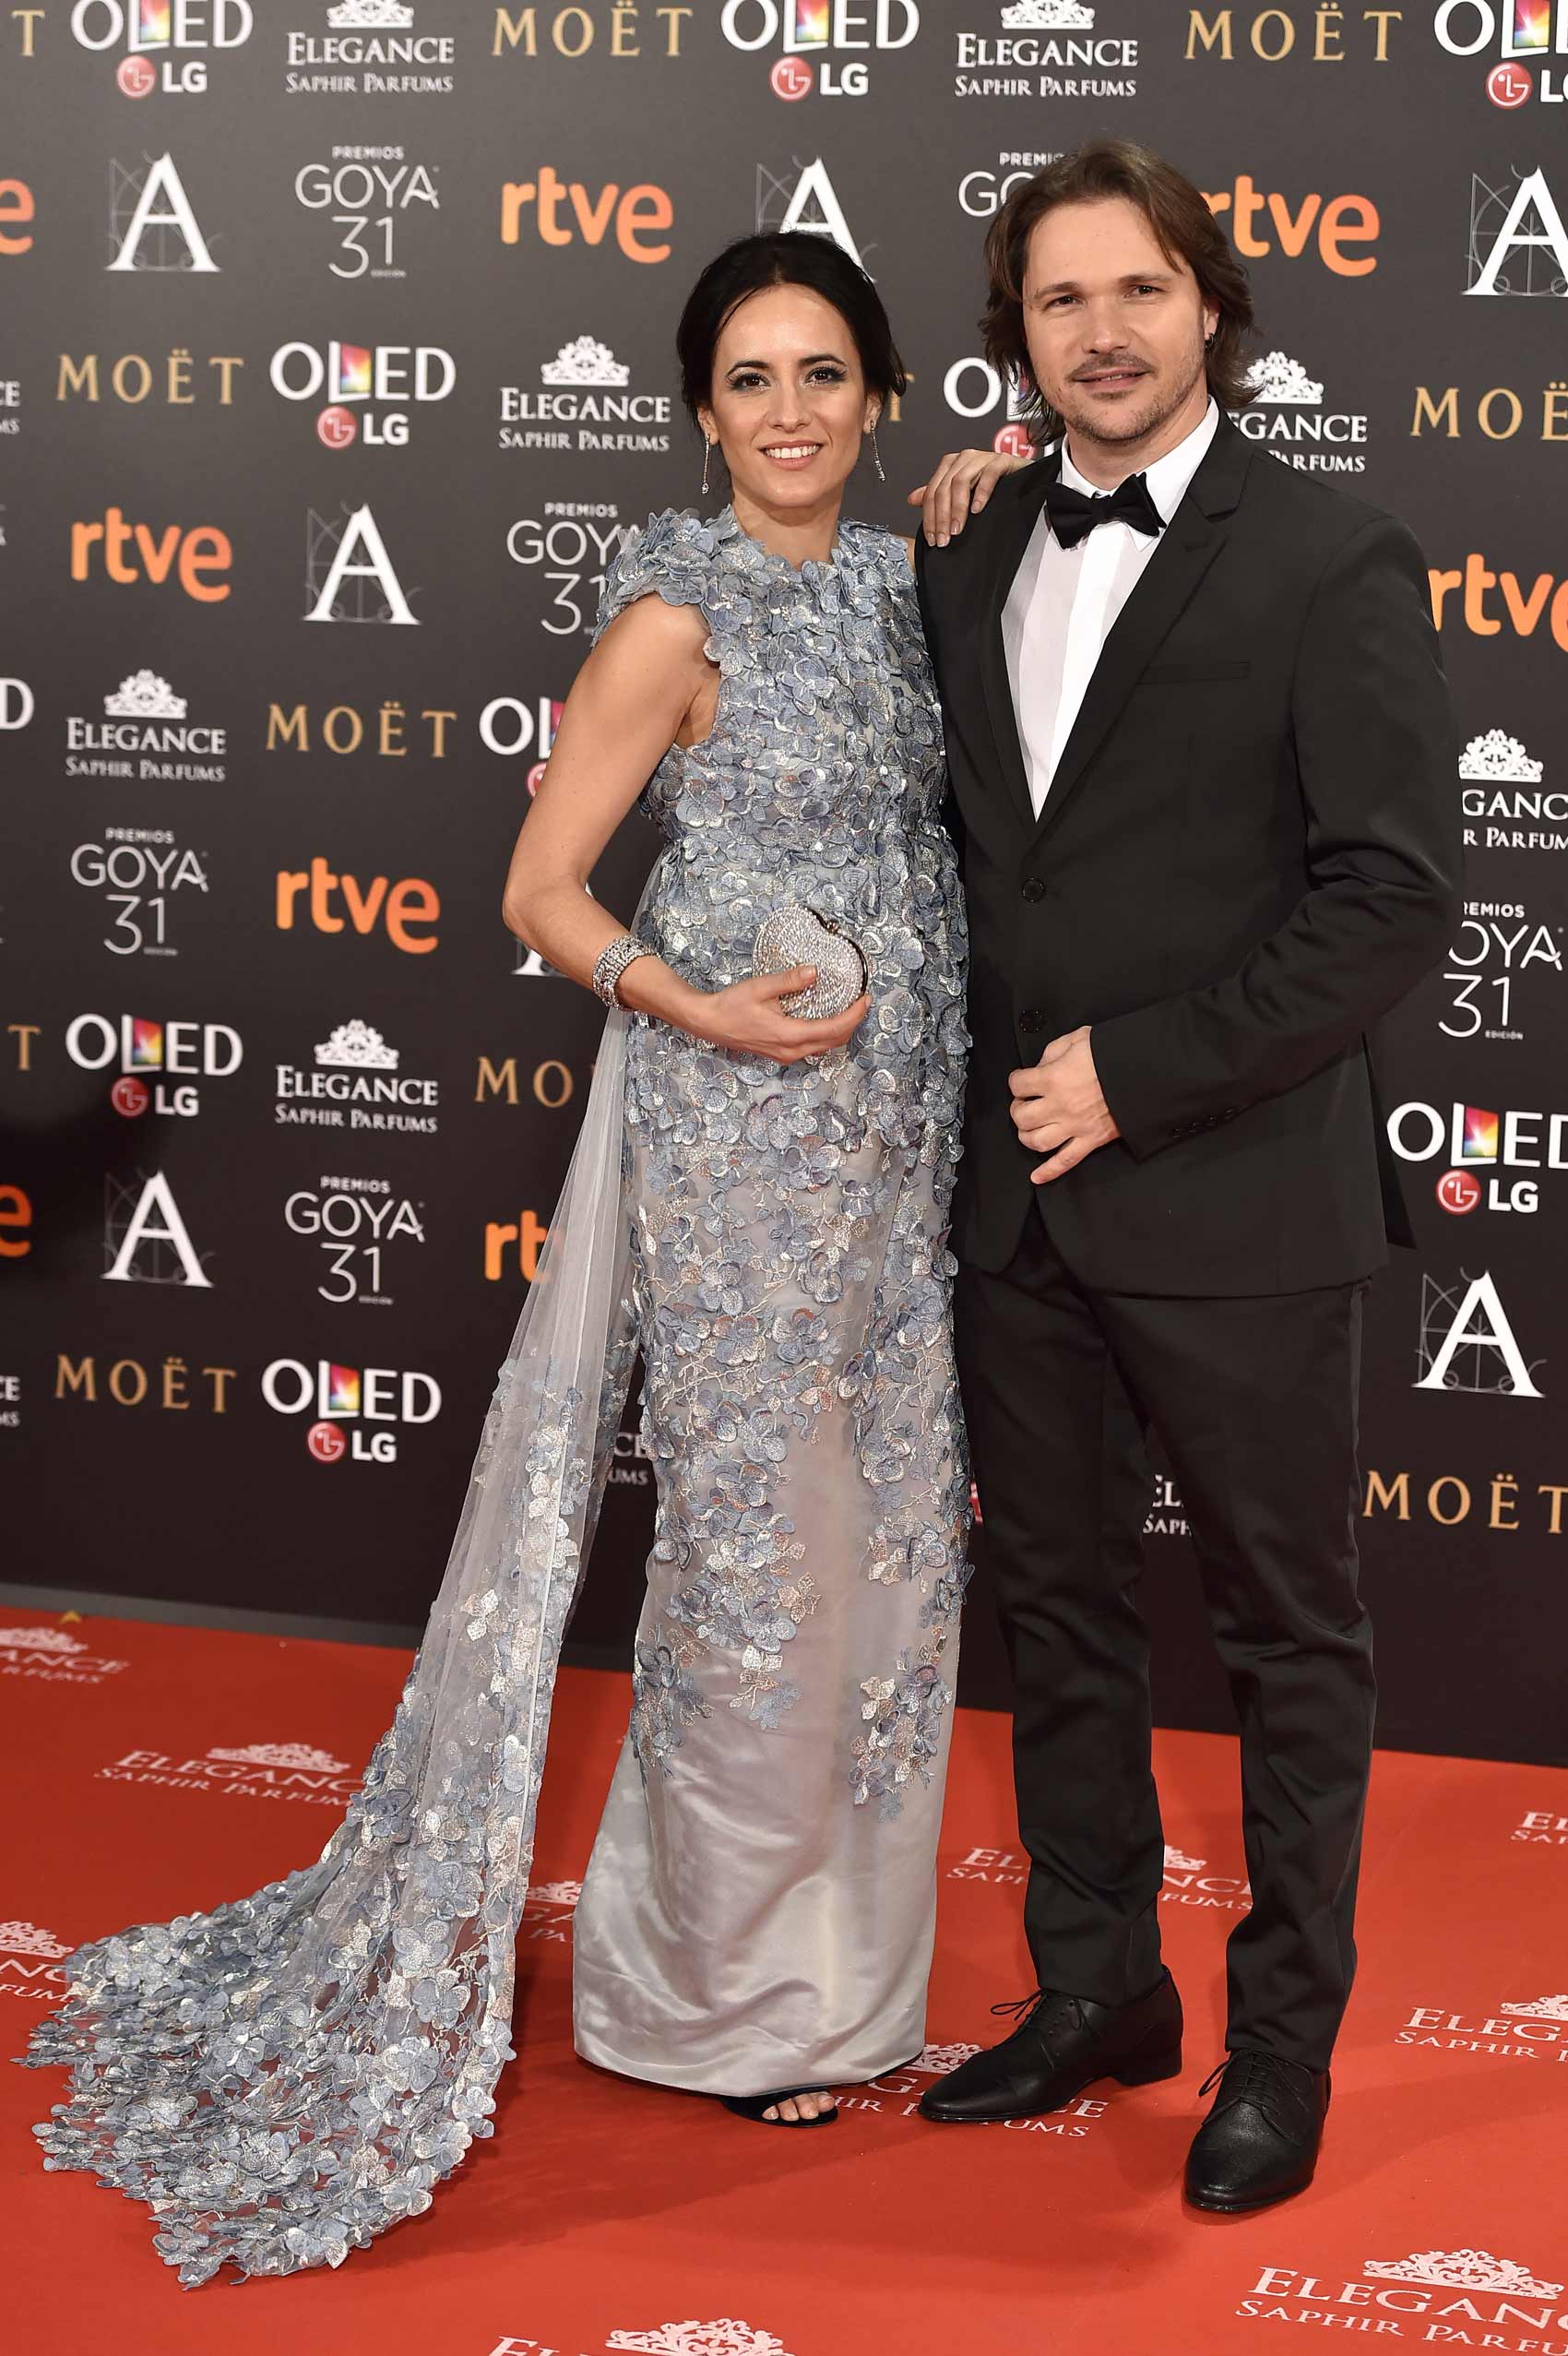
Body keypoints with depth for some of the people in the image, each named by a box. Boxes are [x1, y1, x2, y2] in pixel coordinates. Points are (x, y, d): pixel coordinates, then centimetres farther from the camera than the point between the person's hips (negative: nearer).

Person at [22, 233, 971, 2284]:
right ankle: (723, 1986, 20)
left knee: (889, 1548, 12)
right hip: (744, 1135, -7)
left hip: (906, 1133, 7)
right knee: (759, 1559, 1)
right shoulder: (680, 613, -10)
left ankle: (835, 1948, 29)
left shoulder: (899, 579, 10)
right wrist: (695, 1003, -24)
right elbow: (542, 888, -9)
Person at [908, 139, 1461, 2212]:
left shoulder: (1331, 564, -9)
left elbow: (1393, 896, -14)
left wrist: (1138, 1074, -17)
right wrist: (938, 575, 5)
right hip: (1019, 1187, 6)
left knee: (1289, 1633, 8)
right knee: (1059, 1610, 16)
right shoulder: (977, 549, 8)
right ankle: (1097, 1992, 33)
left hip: (1232, 1198, -6)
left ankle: (1284, 2042, 23)